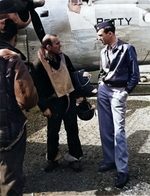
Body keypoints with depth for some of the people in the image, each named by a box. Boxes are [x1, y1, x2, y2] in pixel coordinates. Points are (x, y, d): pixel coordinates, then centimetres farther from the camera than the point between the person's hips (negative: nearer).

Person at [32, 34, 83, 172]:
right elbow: (38, 87, -9)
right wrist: (44, 107, -9)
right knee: (53, 131, 9)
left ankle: (74, 157, 25)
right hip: (54, 102, -4)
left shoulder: (64, 57, 2)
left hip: (69, 98, 4)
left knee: (72, 129, 10)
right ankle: (52, 159, 27)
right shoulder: (39, 64, -12)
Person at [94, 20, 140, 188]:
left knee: (118, 130, -10)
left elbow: (135, 75, -6)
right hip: (103, 90, 6)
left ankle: (123, 171, -4)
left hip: (118, 92, -6)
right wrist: (100, 85, 9)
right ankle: (109, 160, 23)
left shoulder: (127, 49, -6)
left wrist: (126, 92, -8)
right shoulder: (104, 51, 12)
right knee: (105, 129, 8)